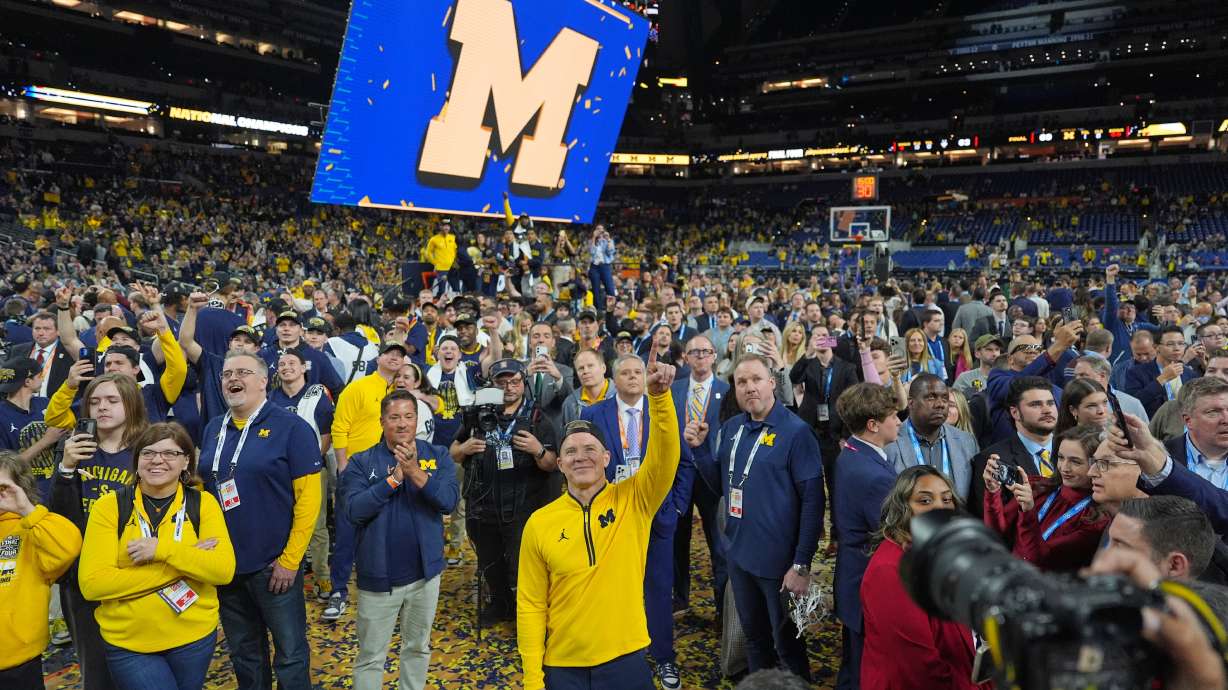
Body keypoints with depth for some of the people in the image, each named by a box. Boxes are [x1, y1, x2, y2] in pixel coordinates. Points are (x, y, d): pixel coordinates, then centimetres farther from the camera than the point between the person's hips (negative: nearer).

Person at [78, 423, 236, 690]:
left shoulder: (203, 503, -4)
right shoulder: (109, 506, -7)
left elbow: (224, 570, -14)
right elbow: (92, 583, -15)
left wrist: (163, 549, -24)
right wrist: (185, 562, -20)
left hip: (194, 637, 2)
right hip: (127, 643, -1)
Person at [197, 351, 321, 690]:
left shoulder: (291, 427, -11)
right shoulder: (213, 429, 7)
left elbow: (308, 497, -14)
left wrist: (290, 560, -16)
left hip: (274, 565, -5)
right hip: (224, 564, 5)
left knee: (290, 655, 8)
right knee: (244, 654, 20)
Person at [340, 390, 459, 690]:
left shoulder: (437, 455, -3)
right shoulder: (361, 462, -6)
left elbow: (449, 500, -16)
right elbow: (354, 510, -17)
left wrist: (415, 472, -26)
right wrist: (394, 478, -23)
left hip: (424, 572, 2)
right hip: (377, 576, -1)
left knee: (418, 647, 21)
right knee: (371, 656, 11)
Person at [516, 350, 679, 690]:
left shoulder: (633, 500, -6)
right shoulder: (539, 523, -5)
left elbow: (665, 453, -22)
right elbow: (531, 605, 0)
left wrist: (659, 394, -36)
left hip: (626, 659, 0)